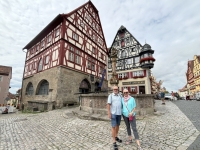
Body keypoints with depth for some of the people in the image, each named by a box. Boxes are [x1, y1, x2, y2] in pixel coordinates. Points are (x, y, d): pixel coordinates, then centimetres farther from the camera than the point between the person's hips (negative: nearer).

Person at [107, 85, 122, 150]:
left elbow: (122, 104, 10)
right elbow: (108, 105, -12)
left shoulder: (120, 96, 5)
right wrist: (109, 113, -16)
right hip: (113, 113, -5)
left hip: (119, 113, 6)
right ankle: (114, 142, 6)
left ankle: (116, 137, 39)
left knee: (117, 125, 19)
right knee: (114, 127, -4)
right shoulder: (110, 95, -9)